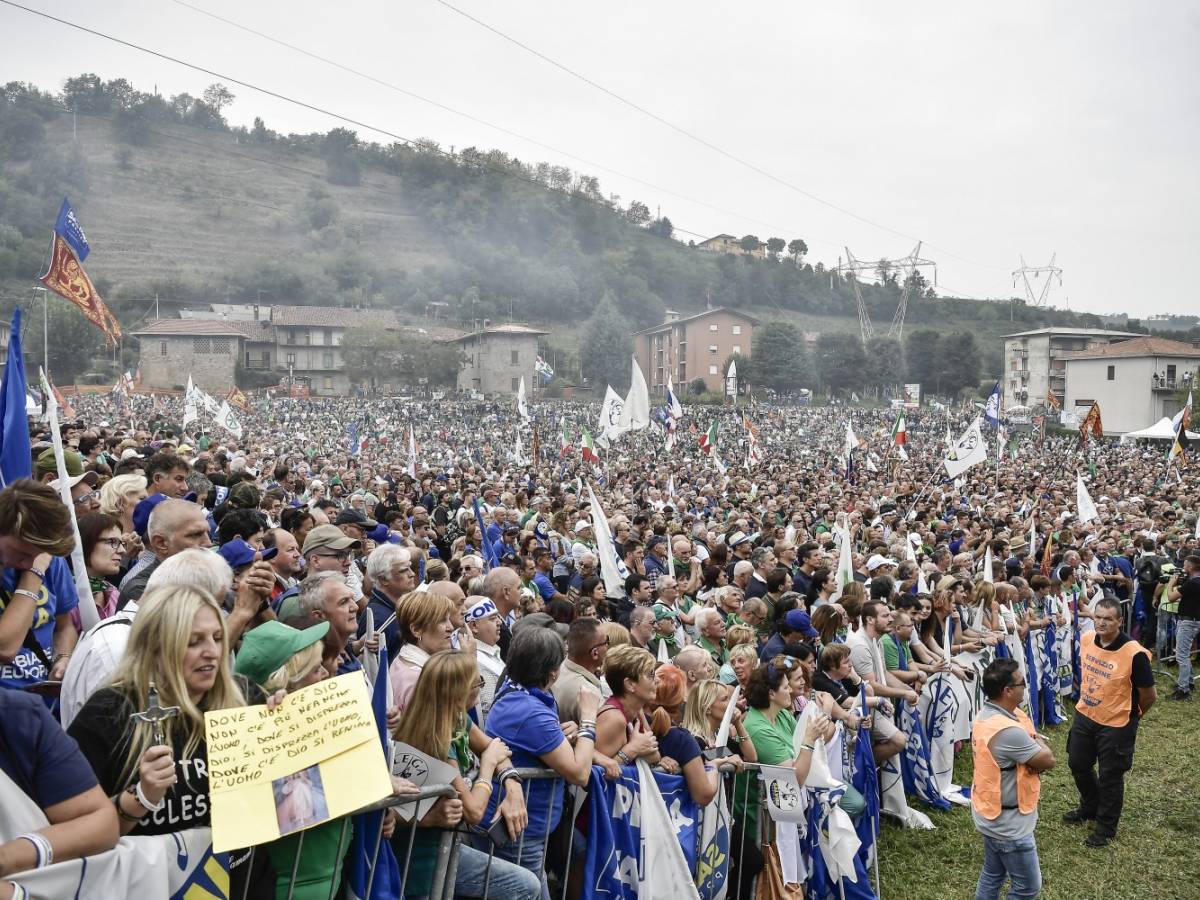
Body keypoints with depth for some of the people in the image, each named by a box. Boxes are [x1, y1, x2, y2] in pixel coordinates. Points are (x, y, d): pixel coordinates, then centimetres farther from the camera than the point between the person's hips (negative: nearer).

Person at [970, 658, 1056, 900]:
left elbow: (1035, 755, 6)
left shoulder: (987, 714, -1)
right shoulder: (1008, 731, -33)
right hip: (1008, 821, -9)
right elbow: (1048, 760, -18)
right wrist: (1038, 741, 1)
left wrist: (1034, 743, -16)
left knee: (993, 875, 23)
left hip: (991, 812, 9)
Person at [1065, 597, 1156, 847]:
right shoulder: (1086, 640, -8)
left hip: (1116, 725, -6)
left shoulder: (1134, 653, -27)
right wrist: (1088, 701, 15)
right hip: (1085, 715, 6)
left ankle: (1106, 827, 30)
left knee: (1110, 776, 9)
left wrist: (1130, 716, 1)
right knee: (1078, 764, 20)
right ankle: (1089, 808, 46)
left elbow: (1149, 696, -14)